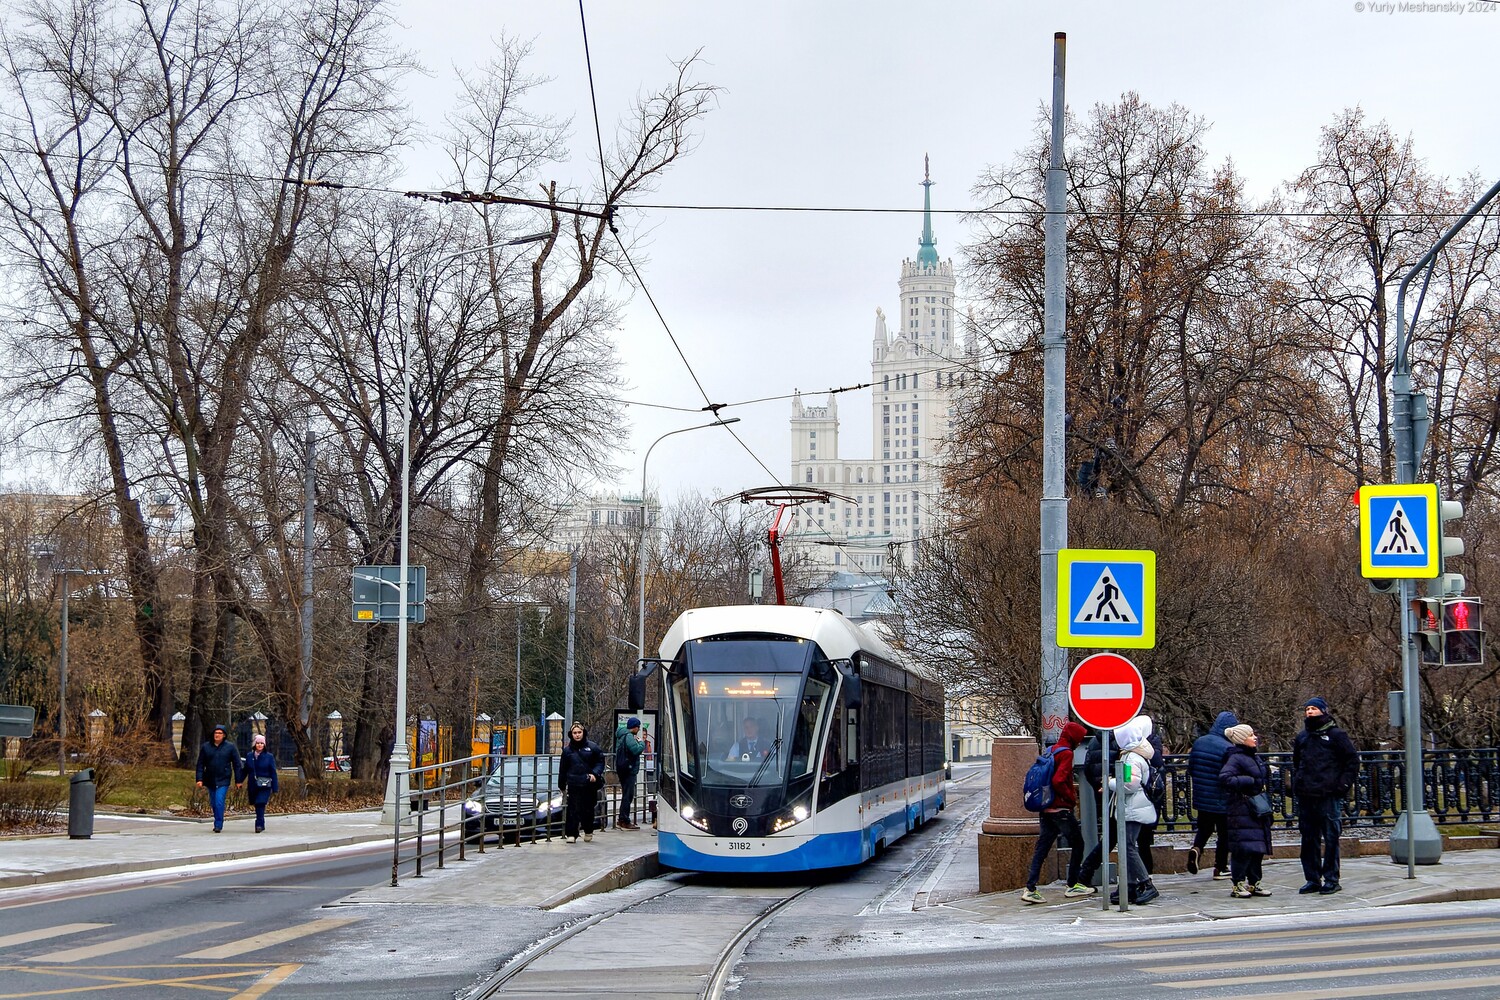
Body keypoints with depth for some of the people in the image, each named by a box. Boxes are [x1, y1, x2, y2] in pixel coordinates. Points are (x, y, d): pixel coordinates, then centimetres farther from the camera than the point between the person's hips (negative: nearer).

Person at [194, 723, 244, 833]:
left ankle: (218, 825, -11)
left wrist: (238, 780, 0)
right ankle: (218, 823, 27)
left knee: (219, 802, -15)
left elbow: (237, 764, 2)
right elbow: (200, 764, 6)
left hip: (223, 780, -3)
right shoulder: (205, 747, 3)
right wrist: (199, 779, -3)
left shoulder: (230, 747, -2)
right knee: (213, 803, 11)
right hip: (210, 780, 3)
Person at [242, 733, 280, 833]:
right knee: (257, 806, 10)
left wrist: (275, 788, -2)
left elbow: (273, 773, 0)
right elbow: (245, 771, 11)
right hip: (253, 785, 3)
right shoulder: (249, 756, 6)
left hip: (264, 786, -3)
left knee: (260, 804, -16)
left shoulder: (269, 757, -1)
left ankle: (259, 825, -14)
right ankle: (261, 825, 24)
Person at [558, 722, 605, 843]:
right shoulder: (567, 750, 7)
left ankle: (588, 832, 27)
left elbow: (600, 762, 6)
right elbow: (563, 768, 14)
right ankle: (571, 834, -2)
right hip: (574, 784, 0)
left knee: (588, 809, 9)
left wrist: (595, 774, -10)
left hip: (589, 784, 0)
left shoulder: (592, 747, 2)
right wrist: (562, 784, 15)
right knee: (573, 810, -6)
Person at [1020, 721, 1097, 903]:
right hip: (1061, 809, -8)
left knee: (1042, 848, 4)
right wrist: (1072, 799, -12)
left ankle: (1030, 888, -4)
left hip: (1046, 809, 8)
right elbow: (1058, 781, -24)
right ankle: (1072, 885, 13)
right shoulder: (1066, 754, -13)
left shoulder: (1051, 751, 14)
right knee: (1077, 844, 8)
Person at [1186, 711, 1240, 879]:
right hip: (1221, 800, -5)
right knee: (1224, 833, 10)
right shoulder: (1227, 748, -19)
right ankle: (1220, 868, 16)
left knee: (1204, 828, 22)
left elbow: (1190, 769, 8)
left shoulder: (1199, 742, 1)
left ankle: (1196, 848, -5)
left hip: (1201, 798, 5)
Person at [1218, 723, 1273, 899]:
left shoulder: (1254, 758, 17)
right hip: (1242, 810, -9)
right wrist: (1250, 781, -21)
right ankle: (1237, 885, -3)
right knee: (1244, 847, -10)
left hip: (1258, 810, 9)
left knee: (1258, 848, 9)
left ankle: (1254, 883, 17)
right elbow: (1224, 779, -24)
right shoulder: (1235, 758, -11)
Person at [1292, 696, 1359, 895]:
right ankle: (1312, 879, 13)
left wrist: (1343, 785, -7)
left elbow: (1353, 761, 0)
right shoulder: (1302, 737, 17)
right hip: (1305, 797, 6)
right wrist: (1296, 784, 16)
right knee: (1308, 839, 7)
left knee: (1331, 838, -4)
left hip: (1329, 796, -6)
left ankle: (1331, 880, 2)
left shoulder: (1336, 735, 1)